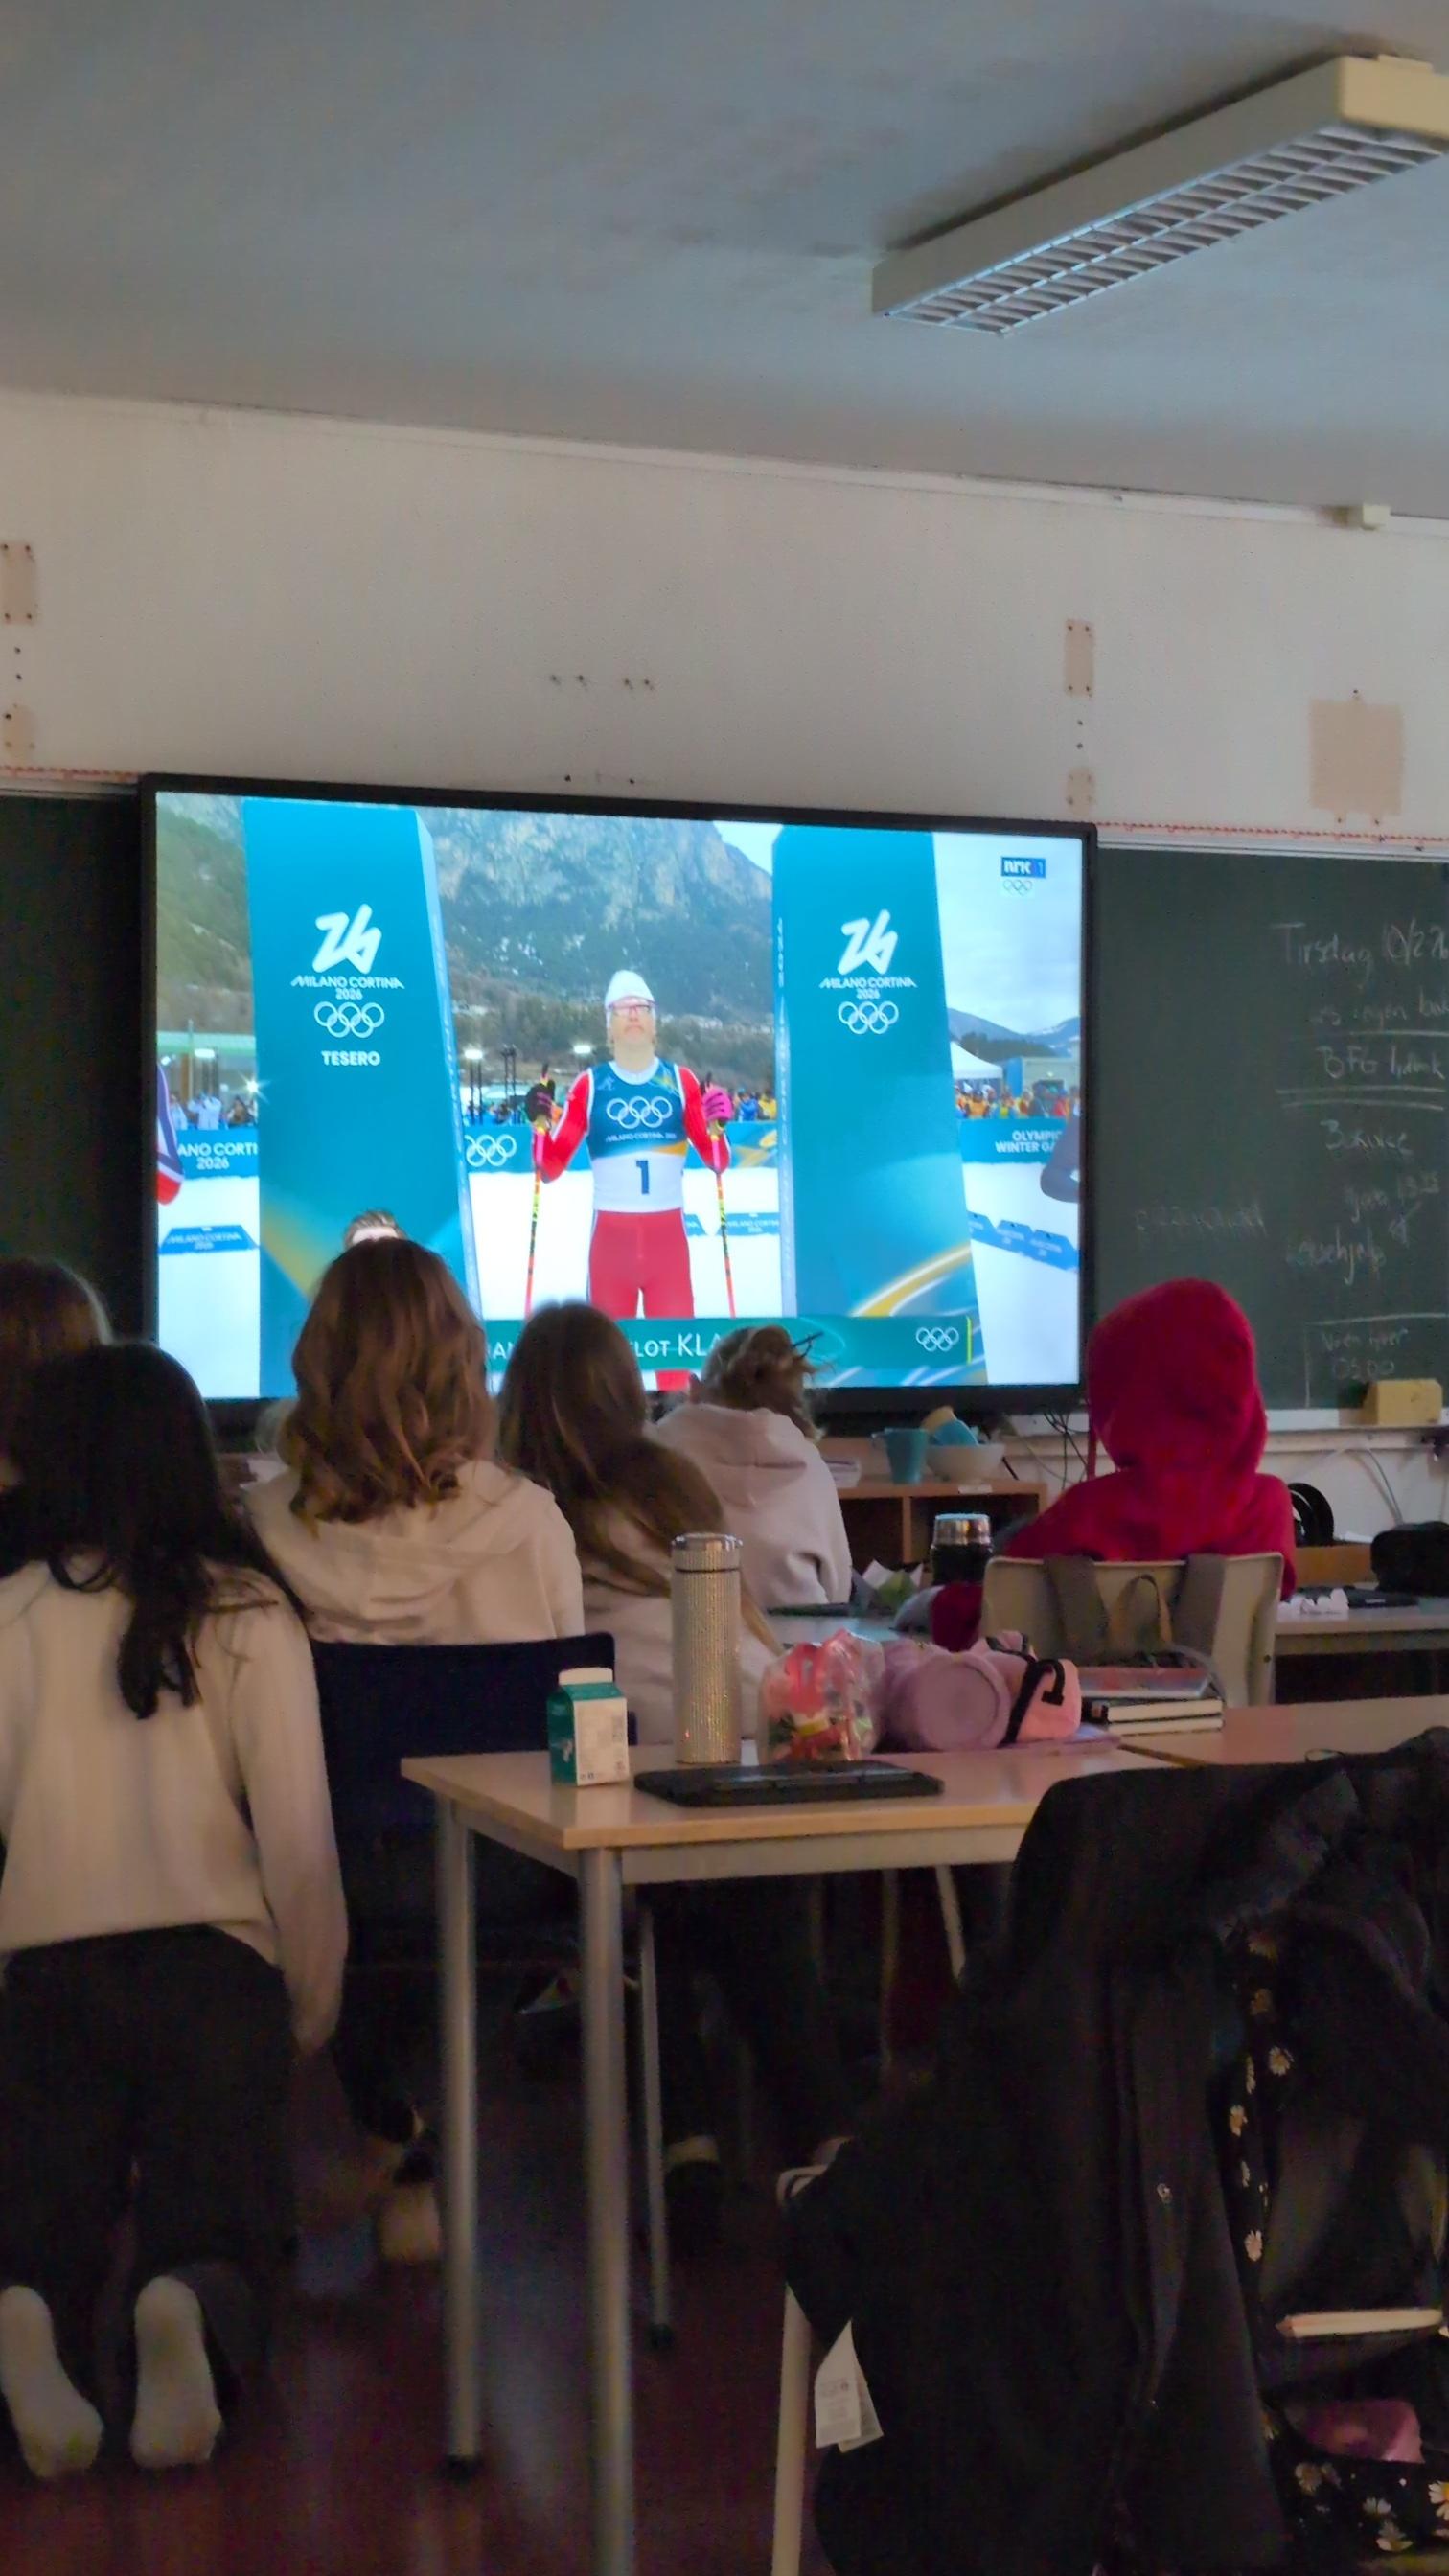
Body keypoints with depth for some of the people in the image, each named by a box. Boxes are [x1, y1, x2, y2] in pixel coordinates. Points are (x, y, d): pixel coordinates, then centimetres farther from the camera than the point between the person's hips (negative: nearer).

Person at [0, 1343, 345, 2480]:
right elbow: (297, 1830, -2)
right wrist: (314, 2001, 11)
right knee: (220, 2232, 2)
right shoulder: (247, 1610, 1)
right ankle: (192, 2311, -33)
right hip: (215, 1964, 0)